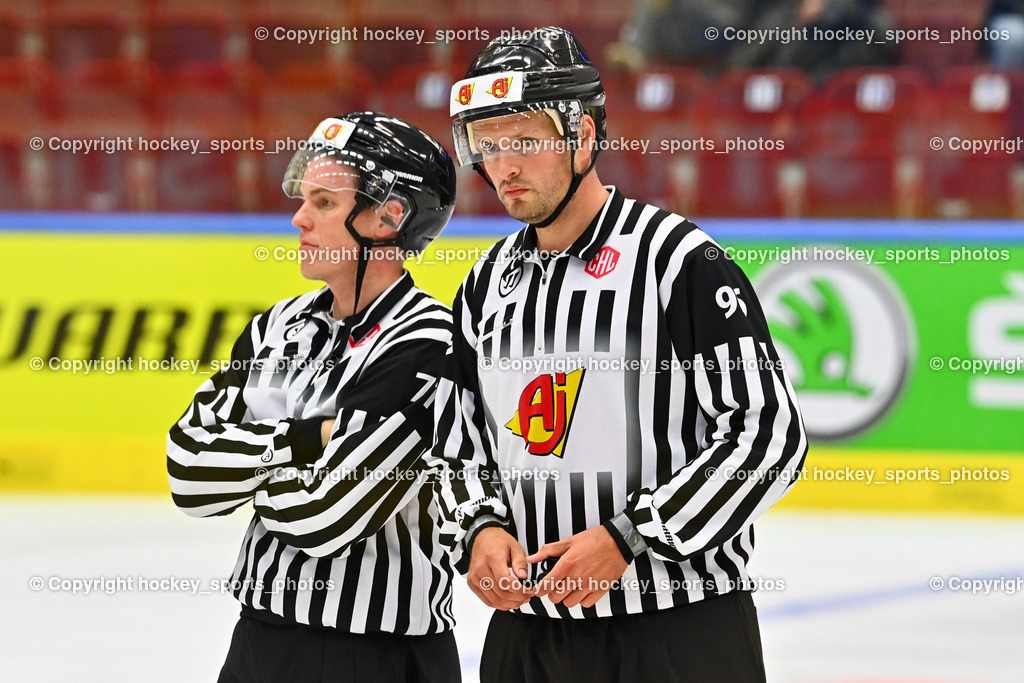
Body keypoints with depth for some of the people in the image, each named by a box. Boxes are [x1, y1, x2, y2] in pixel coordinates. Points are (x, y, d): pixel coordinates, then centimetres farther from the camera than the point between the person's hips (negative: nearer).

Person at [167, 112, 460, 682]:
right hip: (260, 637, 7)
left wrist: (241, 465, -4)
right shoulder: (280, 327, 6)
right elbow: (189, 475, -4)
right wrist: (308, 439, -15)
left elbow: (323, 516, -22)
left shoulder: (425, 346, -17)